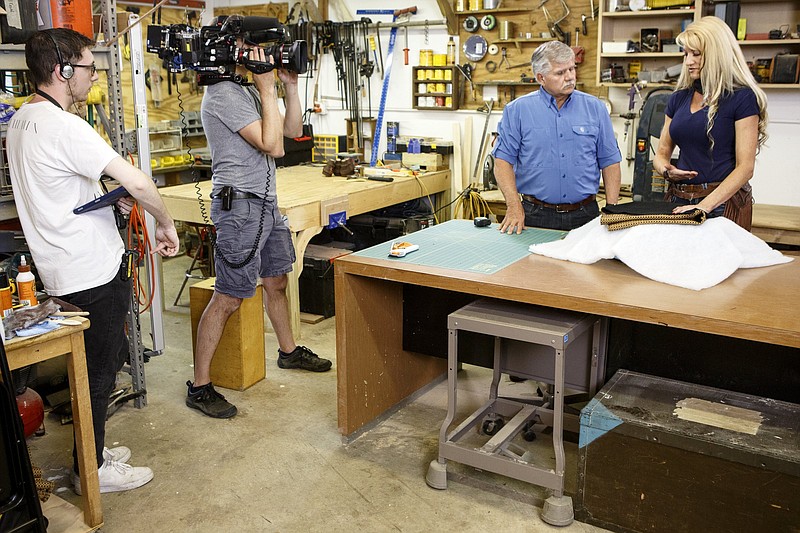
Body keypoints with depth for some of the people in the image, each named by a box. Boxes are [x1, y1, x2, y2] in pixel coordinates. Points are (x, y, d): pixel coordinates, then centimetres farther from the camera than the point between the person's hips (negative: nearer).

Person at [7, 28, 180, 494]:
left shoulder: (22, 120, 10)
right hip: (93, 271, -10)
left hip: (64, 268, 10)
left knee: (101, 361, 22)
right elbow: (138, 182, -26)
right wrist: (166, 224, -10)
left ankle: (92, 448, 36)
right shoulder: (64, 126, -22)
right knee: (100, 371, 4)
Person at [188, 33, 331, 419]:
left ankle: (288, 351, 41)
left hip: (266, 203, 10)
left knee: (276, 281, 21)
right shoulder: (222, 95, -17)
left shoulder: (250, 91, 14)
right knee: (228, 298, -7)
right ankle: (199, 387, 2)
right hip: (240, 205, -10)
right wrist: (268, 89, -16)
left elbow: (292, 131, 17)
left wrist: (290, 85, 7)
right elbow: (272, 145, -22)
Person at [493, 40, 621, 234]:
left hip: (585, 216, 2)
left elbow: (610, 162, 8)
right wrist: (514, 206, -13)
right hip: (536, 216, -2)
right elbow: (503, 159, -2)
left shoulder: (595, 108, 7)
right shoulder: (518, 110, 1)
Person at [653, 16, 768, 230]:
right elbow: (661, 154, 14)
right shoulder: (678, 98, 11)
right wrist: (666, 171, -10)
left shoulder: (742, 98, -6)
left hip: (723, 202, -5)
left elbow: (745, 167, -12)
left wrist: (704, 206, -22)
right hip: (679, 199, 5)